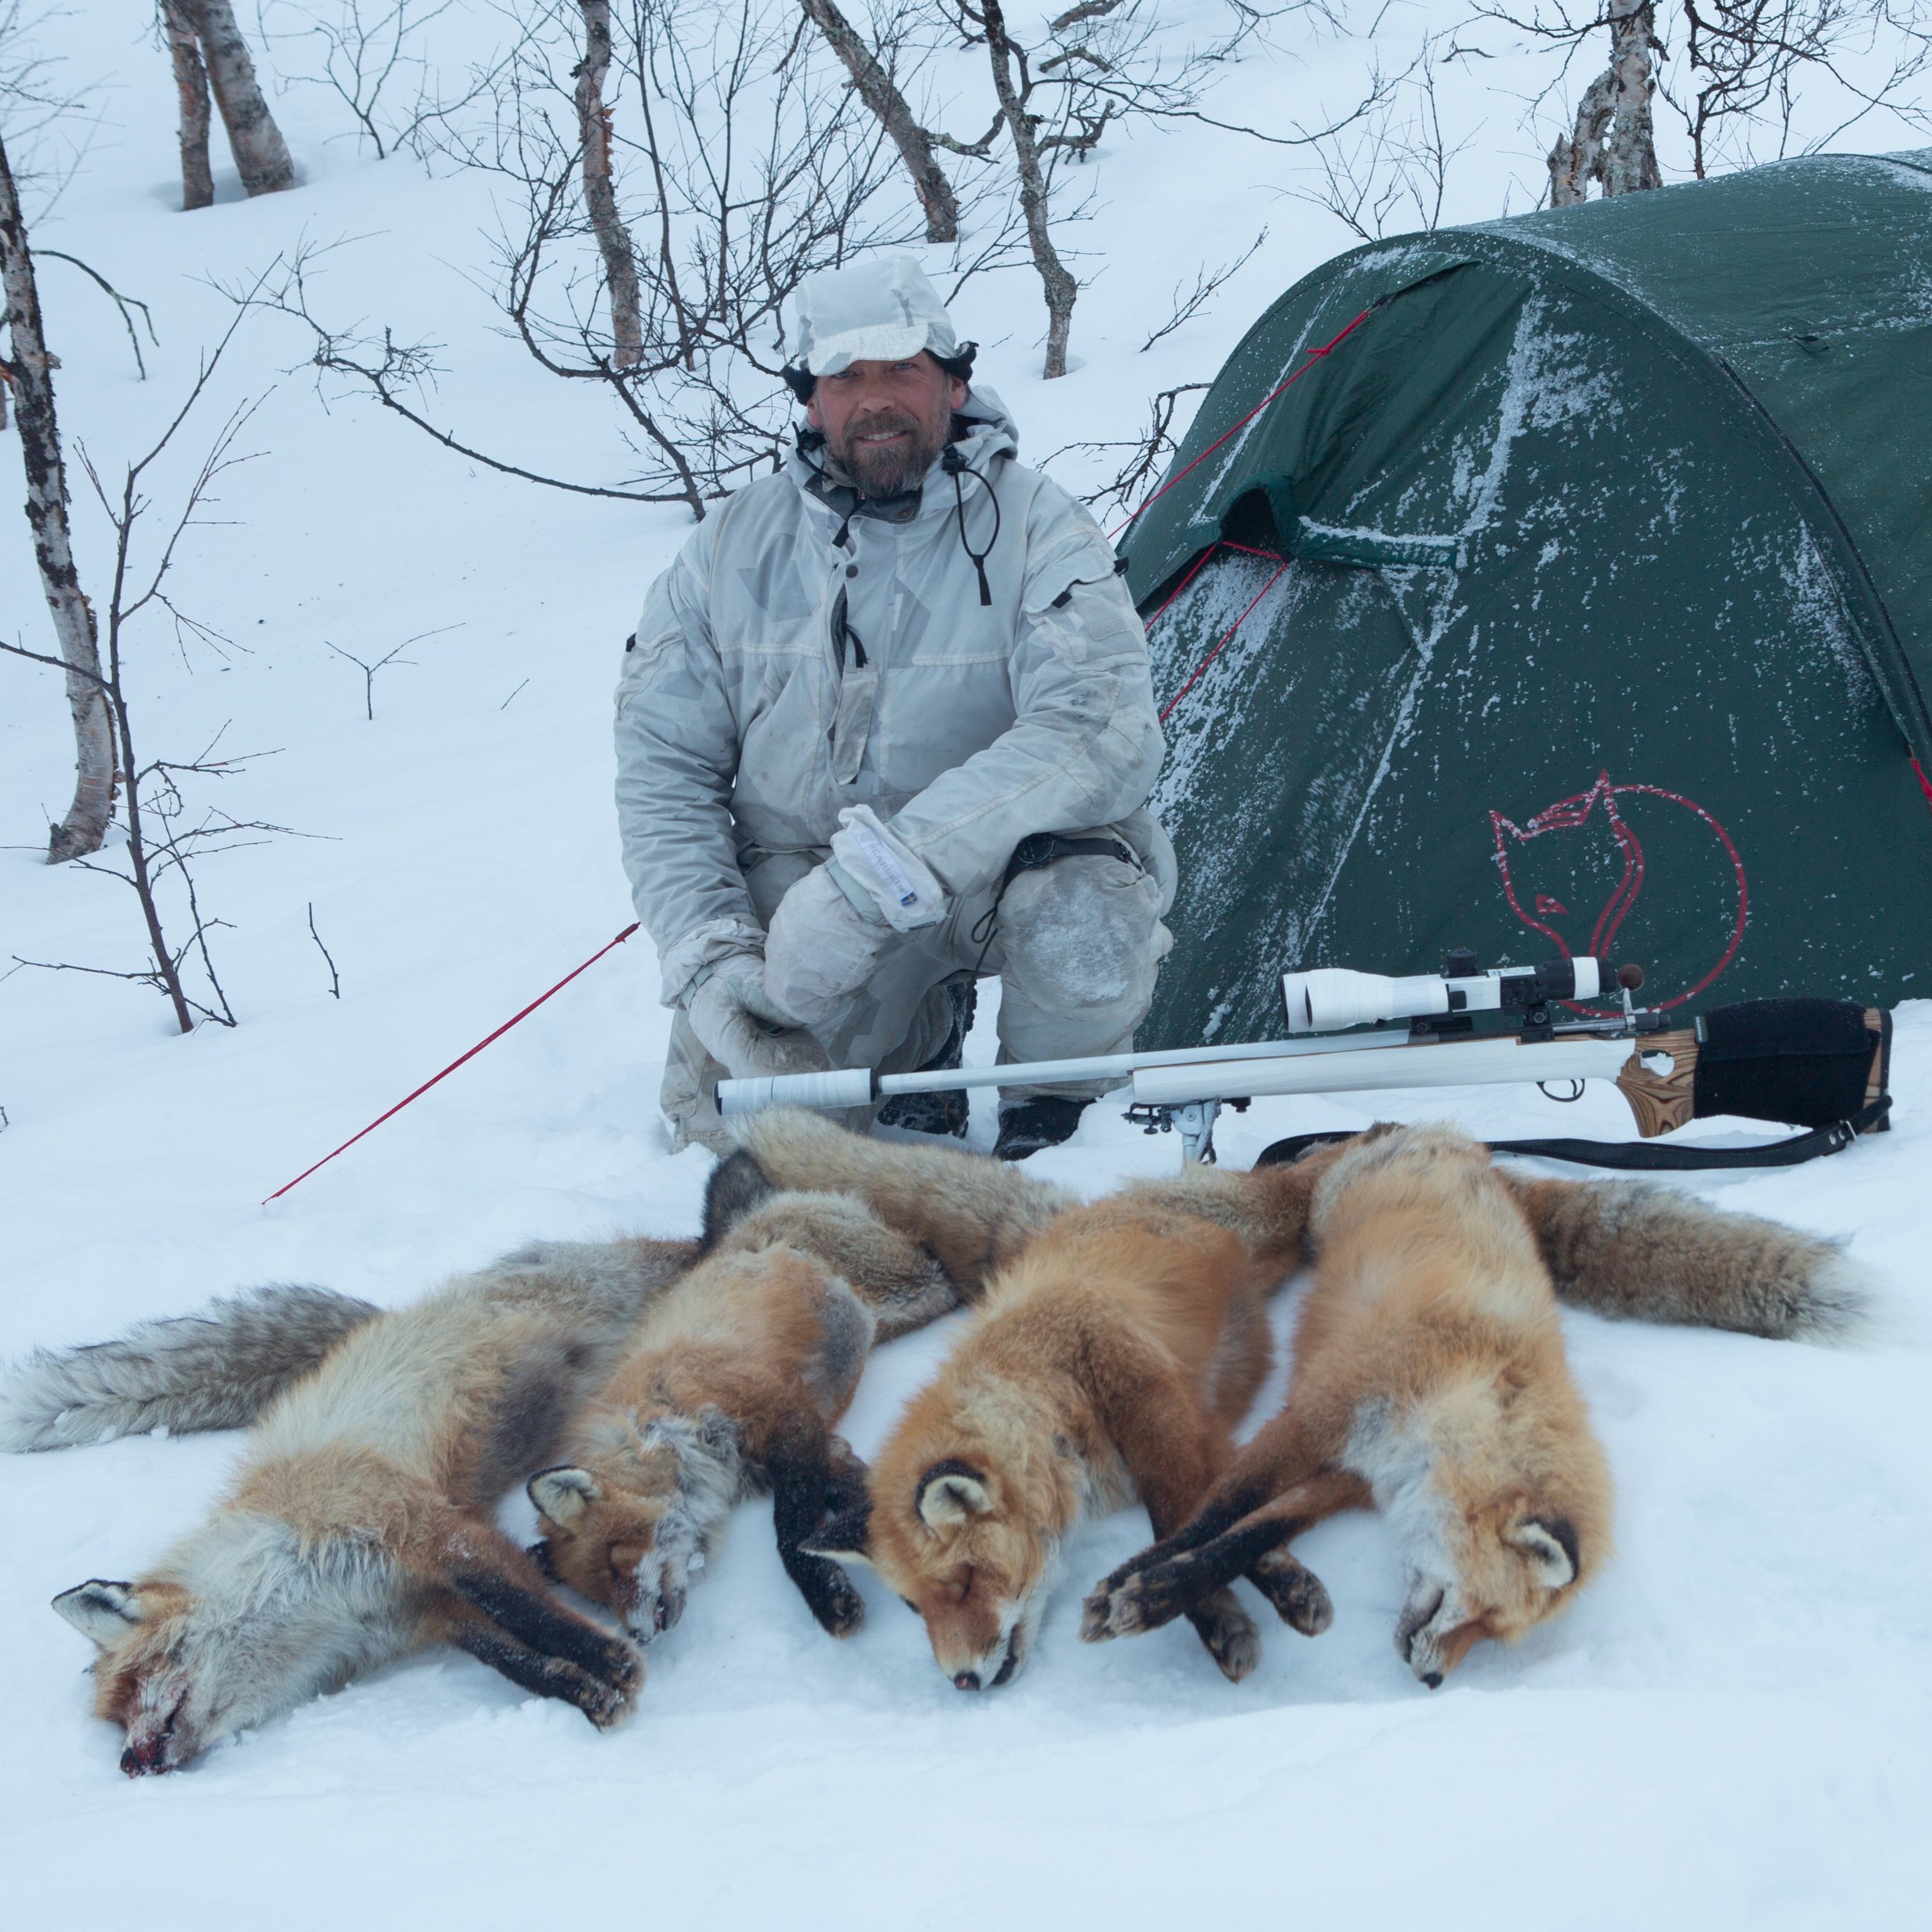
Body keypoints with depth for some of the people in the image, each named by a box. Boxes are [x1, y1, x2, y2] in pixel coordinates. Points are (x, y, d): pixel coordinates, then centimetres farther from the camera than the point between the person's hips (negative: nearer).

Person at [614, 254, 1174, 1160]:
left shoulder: (1033, 529, -14)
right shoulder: (733, 547, -3)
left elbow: (1100, 732, -29)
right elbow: (662, 769, -1)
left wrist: (883, 872, -39)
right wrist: (710, 952, -18)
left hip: (1008, 861, -3)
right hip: (799, 874, 3)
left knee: (1084, 924, -35)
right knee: (725, 1107, -15)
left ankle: (1043, 1124, -2)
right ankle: (919, 1034, 17)